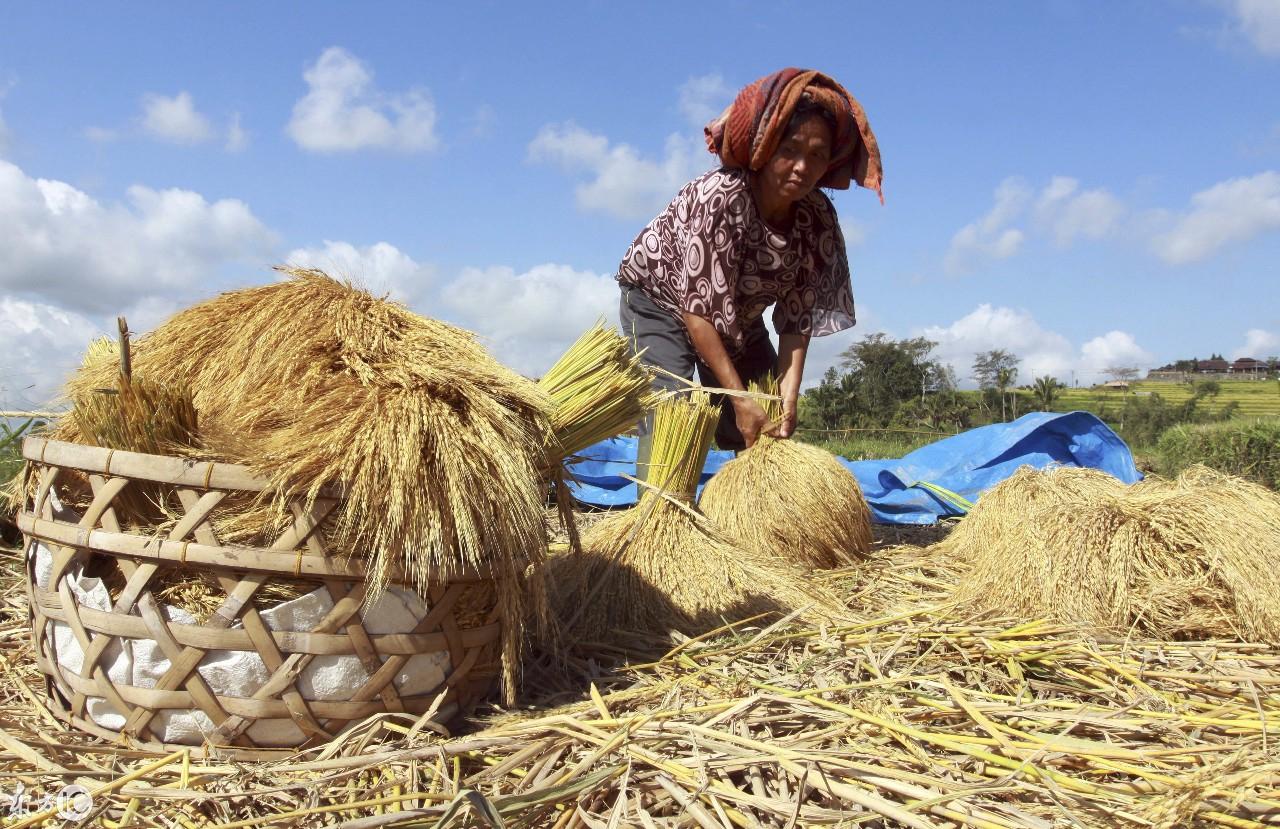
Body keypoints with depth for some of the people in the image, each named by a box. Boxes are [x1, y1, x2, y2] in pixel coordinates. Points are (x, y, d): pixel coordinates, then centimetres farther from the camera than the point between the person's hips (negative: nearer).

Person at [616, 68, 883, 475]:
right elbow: (699, 308, -33)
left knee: (770, 434, 0)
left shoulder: (818, 218, -17)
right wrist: (739, 398, -32)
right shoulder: (719, 197, -34)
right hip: (660, 300, -6)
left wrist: (788, 397, -25)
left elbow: (798, 319, -14)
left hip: (738, 317, 6)